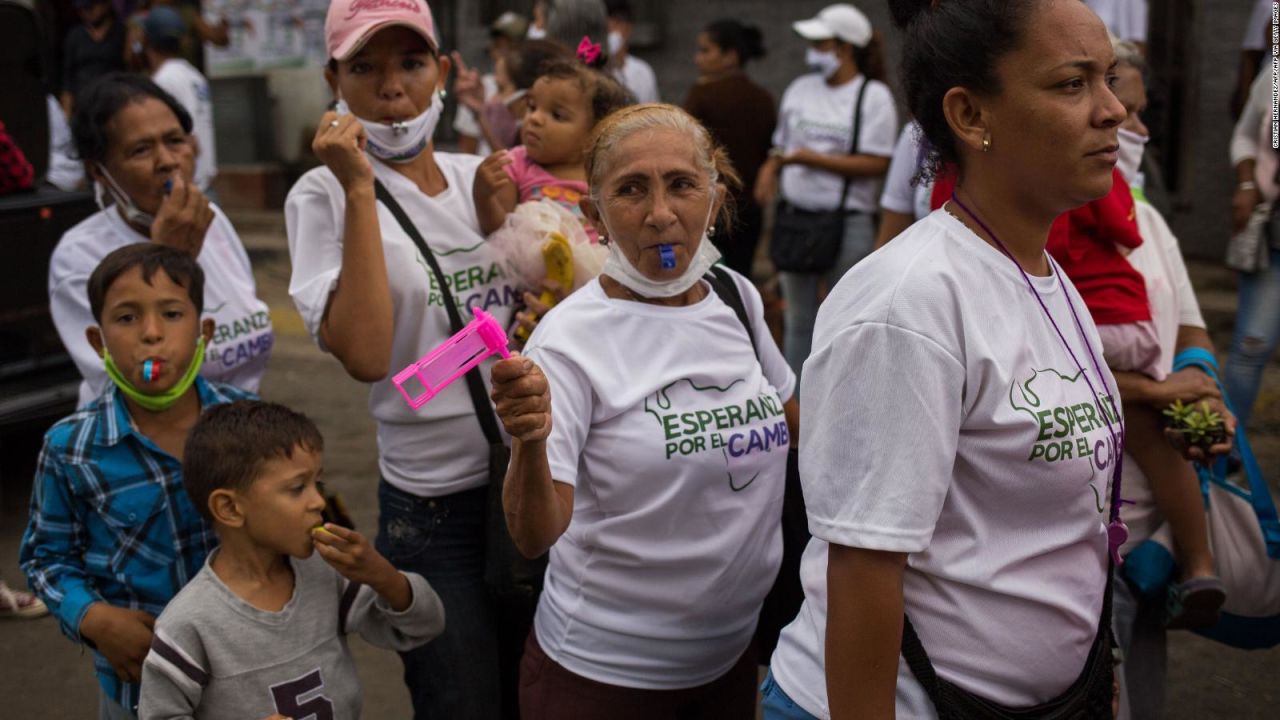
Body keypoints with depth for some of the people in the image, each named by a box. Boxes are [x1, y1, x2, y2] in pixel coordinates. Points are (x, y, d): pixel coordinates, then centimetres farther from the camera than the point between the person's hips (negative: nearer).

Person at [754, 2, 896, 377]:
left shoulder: (874, 96, -5)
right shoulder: (800, 88, 11)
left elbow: (876, 164, -13)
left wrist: (810, 158, -16)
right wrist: (770, 168, -2)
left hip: (848, 223, -5)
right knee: (797, 318, 12)